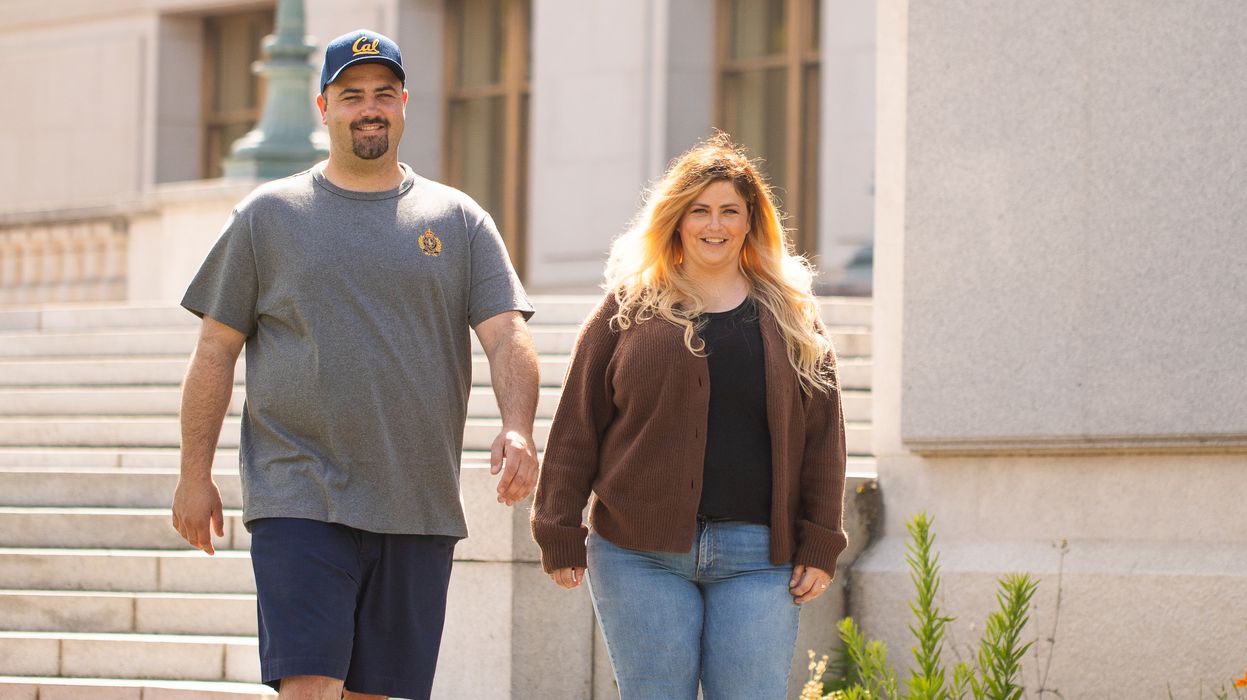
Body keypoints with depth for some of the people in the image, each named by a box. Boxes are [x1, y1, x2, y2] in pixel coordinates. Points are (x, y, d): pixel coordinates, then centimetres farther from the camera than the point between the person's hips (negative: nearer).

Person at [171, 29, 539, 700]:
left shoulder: (459, 222, 10)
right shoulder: (267, 215, 7)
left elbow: (507, 336, 1)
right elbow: (215, 350, 8)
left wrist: (517, 430, -18)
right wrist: (194, 474, 3)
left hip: (419, 512, 2)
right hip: (300, 500, -2)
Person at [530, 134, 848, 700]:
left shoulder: (792, 319, 12)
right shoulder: (628, 310, 8)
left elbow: (822, 437, 10)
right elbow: (576, 428, 6)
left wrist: (819, 546, 3)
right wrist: (560, 536, 1)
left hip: (758, 557, 1)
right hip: (642, 557, -1)